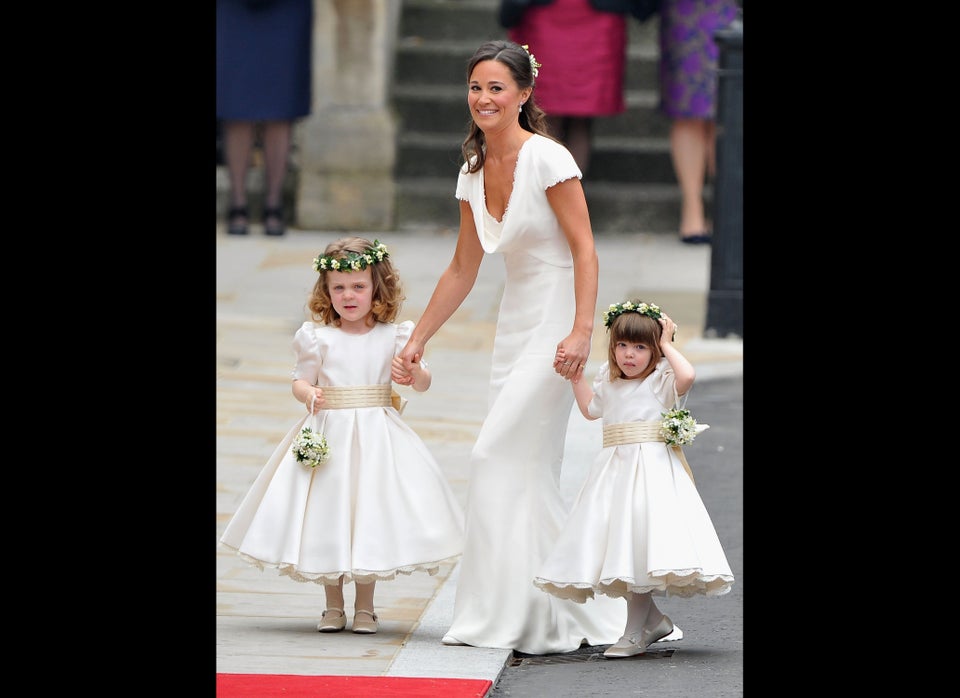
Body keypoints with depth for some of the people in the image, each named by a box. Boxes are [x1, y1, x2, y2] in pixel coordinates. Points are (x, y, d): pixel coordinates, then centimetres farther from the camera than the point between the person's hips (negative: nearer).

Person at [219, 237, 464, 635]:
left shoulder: (394, 336, 1)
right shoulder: (317, 337, 1)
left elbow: (422, 384, 1)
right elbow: (300, 380, 4)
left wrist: (416, 371, -21)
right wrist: (309, 394, -17)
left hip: (377, 437, 0)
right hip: (327, 436, 0)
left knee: (371, 514, 0)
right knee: (327, 517, 3)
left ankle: (365, 606, 13)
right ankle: (333, 605, 17)